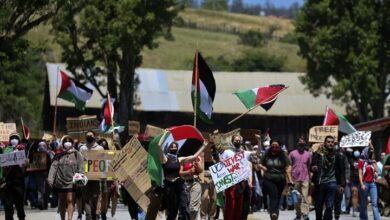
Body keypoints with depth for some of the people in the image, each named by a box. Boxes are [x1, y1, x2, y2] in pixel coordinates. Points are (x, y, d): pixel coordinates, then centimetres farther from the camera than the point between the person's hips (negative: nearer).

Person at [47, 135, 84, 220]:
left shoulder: (76, 155, 4)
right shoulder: (58, 155, 8)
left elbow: (80, 168, 0)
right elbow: (54, 167, 1)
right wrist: (50, 179, -9)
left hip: (71, 181, -3)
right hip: (60, 181, 3)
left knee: (70, 200, -11)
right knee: (62, 201, 12)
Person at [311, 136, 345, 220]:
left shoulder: (337, 156, 6)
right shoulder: (318, 154, 3)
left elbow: (342, 171, 10)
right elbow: (312, 166, 1)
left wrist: (342, 184, 4)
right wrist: (313, 168, -24)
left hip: (332, 183, 0)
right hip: (320, 183, 0)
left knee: (329, 207, -9)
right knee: (318, 206, 9)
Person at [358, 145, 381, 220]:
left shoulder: (372, 161, 13)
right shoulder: (362, 161, -1)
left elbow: (376, 171, 3)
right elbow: (360, 173, -6)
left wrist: (373, 162, -1)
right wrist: (362, 184, -15)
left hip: (372, 183, 3)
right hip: (365, 183, -3)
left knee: (375, 203, -7)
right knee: (364, 203, 5)